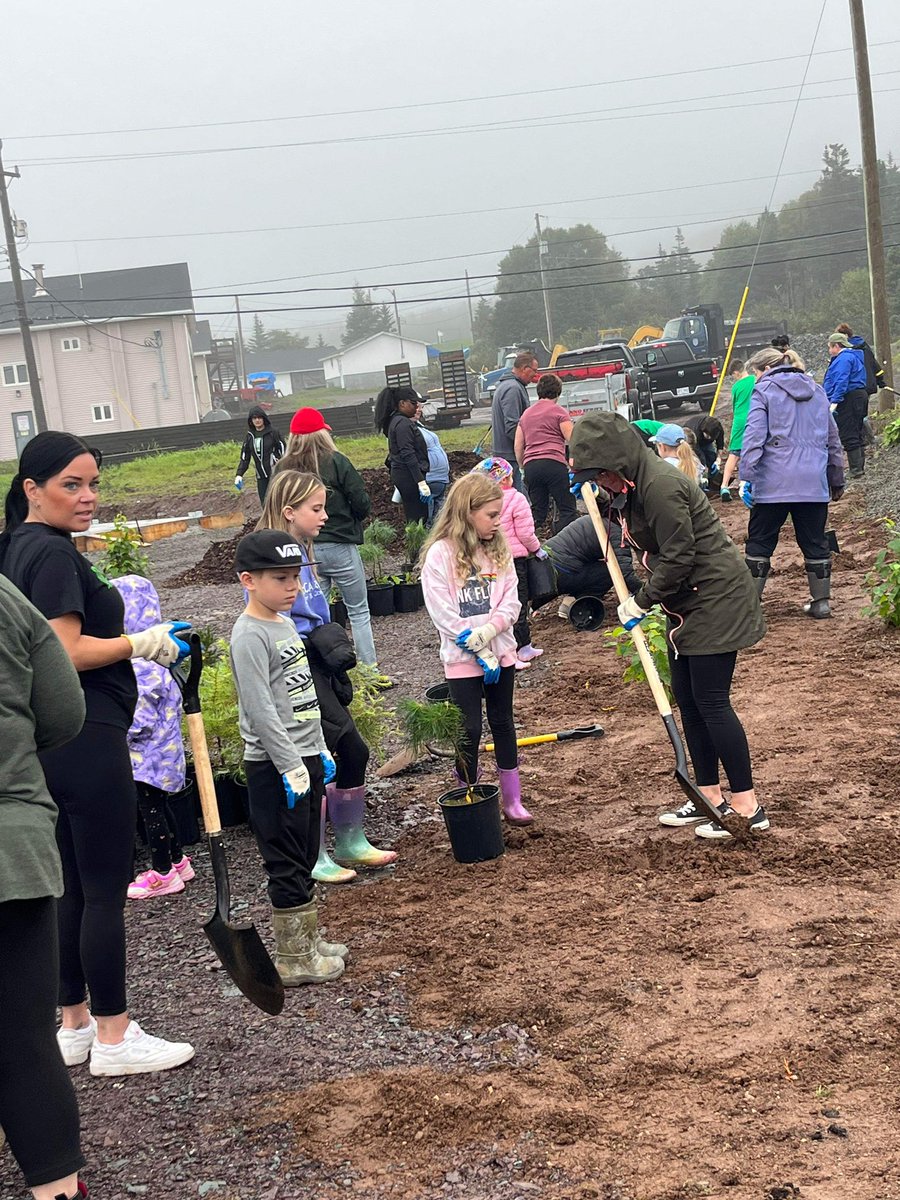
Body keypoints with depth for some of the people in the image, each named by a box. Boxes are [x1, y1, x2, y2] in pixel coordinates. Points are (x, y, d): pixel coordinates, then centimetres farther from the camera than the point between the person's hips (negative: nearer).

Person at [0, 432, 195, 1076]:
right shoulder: (54, 552, -16)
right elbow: (67, 653, -22)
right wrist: (143, 642, -13)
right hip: (86, 738, -10)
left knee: (73, 887, 16)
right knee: (106, 889, -1)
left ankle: (74, 1024, 25)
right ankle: (114, 1039, 7)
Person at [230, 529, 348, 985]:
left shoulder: (285, 623, 13)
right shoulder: (249, 635, -16)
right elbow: (260, 709, -21)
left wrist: (319, 750, 19)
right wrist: (291, 767, -21)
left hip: (304, 758, 9)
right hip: (275, 767, -9)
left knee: (304, 860, 17)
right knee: (287, 865, -2)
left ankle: (308, 943, 28)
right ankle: (293, 961, 7)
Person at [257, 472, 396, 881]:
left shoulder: (301, 553, 10)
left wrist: (336, 663, 21)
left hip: (317, 668, 10)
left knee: (353, 752, 15)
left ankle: (351, 842, 30)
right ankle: (312, 858, 14)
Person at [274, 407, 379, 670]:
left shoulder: (281, 469, -1)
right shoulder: (336, 462, -10)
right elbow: (363, 505, -9)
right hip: (339, 547, -3)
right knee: (358, 611, 9)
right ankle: (369, 668, 11)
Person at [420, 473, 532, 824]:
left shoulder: (498, 549, 4)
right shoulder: (440, 554, -12)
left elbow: (511, 600, 1)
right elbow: (442, 612, -15)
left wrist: (490, 630, -18)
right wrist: (479, 652, -15)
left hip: (501, 653, 5)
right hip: (462, 659, -5)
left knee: (503, 723, 13)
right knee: (469, 730, 2)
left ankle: (511, 799, 22)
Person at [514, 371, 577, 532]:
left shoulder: (526, 414, 21)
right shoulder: (558, 411, 4)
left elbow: (518, 446, 21)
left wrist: (523, 467, 29)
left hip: (530, 465, 6)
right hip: (554, 463, -6)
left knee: (538, 511, 12)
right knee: (567, 509, -2)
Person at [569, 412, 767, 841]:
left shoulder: (661, 487, -24)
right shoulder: (632, 487, 8)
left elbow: (678, 557, -23)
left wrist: (642, 600, -12)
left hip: (715, 598, -10)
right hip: (686, 604, 10)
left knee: (711, 701, -8)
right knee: (687, 700, 12)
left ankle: (748, 809, -1)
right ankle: (709, 797, 21)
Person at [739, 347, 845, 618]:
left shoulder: (764, 390, 0)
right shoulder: (817, 391, 17)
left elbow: (754, 436, -10)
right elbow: (833, 438, 21)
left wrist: (746, 477, -13)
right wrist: (837, 479, 26)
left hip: (774, 483, -4)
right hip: (814, 482, 4)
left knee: (759, 542, 4)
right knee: (815, 542, 12)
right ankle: (821, 601, 14)